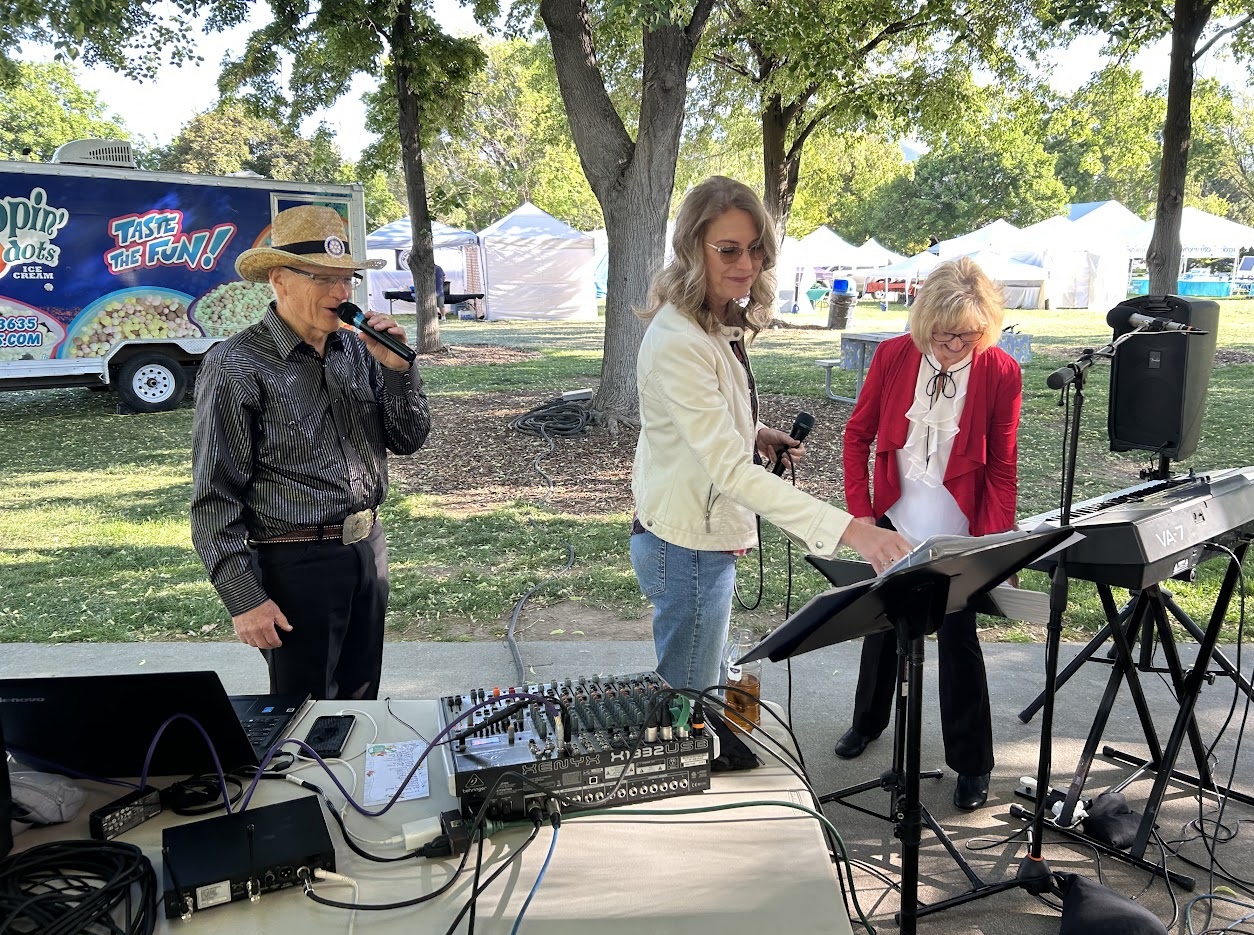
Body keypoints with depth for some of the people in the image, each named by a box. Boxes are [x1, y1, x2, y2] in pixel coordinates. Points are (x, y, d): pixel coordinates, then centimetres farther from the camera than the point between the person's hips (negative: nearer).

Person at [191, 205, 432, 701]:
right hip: (298, 565, -6)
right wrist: (244, 598, -15)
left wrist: (397, 368, -9)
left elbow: (408, 440, 7)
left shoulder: (357, 350, 4)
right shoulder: (237, 366, -13)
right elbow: (215, 497, -13)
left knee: (360, 698, 20)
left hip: (368, 549, 6)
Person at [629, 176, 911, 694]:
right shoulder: (678, 342, -27)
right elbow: (731, 471, -33)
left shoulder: (723, 324, 5)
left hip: (707, 534, 10)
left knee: (696, 688, 25)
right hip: (688, 547, -9)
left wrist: (755, 434, -1)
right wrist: (849, 529, -39)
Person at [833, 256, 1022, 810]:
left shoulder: (1001, 373, -13)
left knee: (958, 638, 4)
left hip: (958, 535, -2)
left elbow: (1002, 468, -7)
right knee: (883, 624, 19)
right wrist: (861, 512, -4)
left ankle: (972, 764, 23)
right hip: (894, 524, 3)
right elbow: (857, 435, 1)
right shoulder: (893, 356, -8)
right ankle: (869, 721, 43)